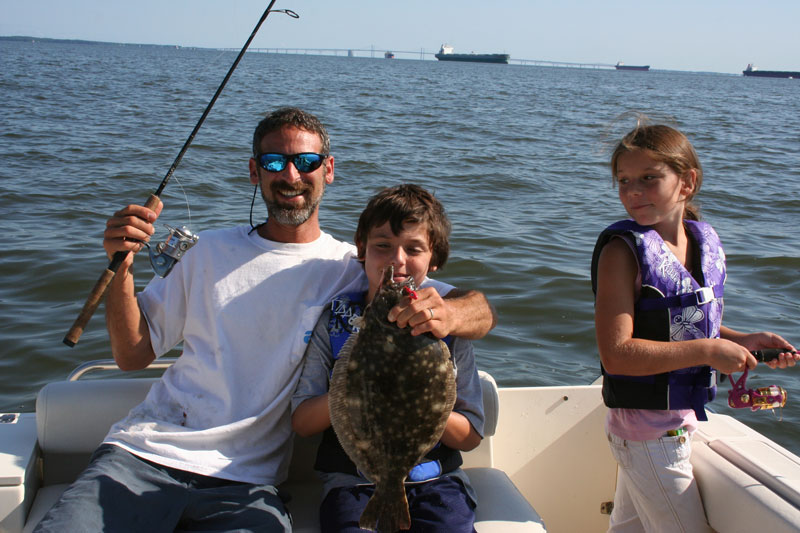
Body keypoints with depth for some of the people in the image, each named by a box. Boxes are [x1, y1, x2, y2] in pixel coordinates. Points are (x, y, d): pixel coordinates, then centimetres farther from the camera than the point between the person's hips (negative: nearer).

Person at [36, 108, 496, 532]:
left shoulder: (354, 269, 4)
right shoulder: (212, 250, 15)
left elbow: (483, 311, 0)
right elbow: (133, 354, 15)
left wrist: (443, 313, -24)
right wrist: (122, 269, -1)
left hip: (243, 481, -1)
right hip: (143, 452, 2)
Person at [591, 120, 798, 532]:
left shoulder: (705, 242, 3)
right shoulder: (623, 252, -20)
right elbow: (616, 355, -27)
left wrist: (743, 341, 0)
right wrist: (708, 351, -25)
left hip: (682, 419, 7)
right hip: (648, 427, -7)